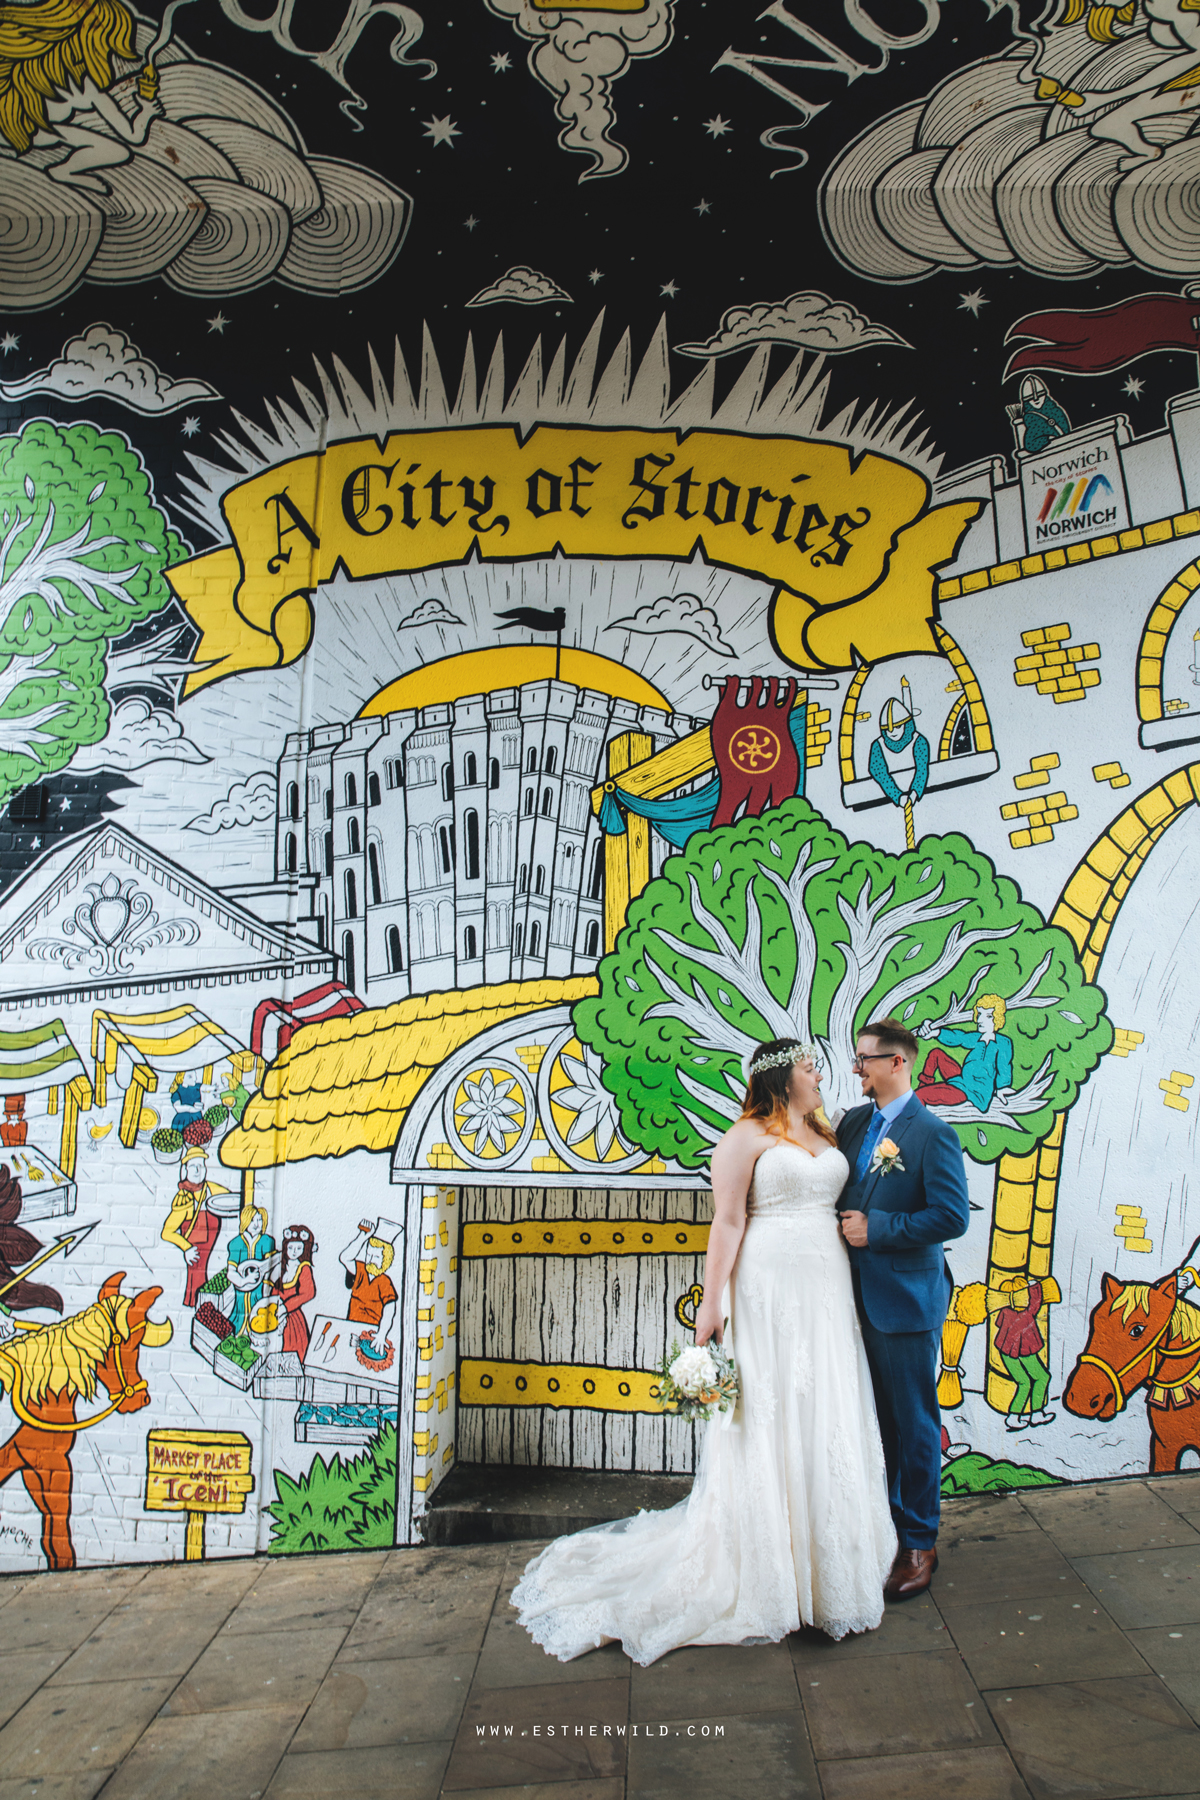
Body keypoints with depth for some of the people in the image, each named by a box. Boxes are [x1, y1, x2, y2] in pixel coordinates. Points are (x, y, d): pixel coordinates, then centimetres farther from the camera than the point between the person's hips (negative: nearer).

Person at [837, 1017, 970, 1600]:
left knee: (914, 1425, 5)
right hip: (856, 1295, 6)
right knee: (871, 1418, 18)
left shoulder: (933, 1134, -13)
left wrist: (876, 1229, -18)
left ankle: (918, 1542, 20)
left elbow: (952, 1217, -19)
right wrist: (840, 1227, -1)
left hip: (905, 1301, -6)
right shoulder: (851, 1122, 8)